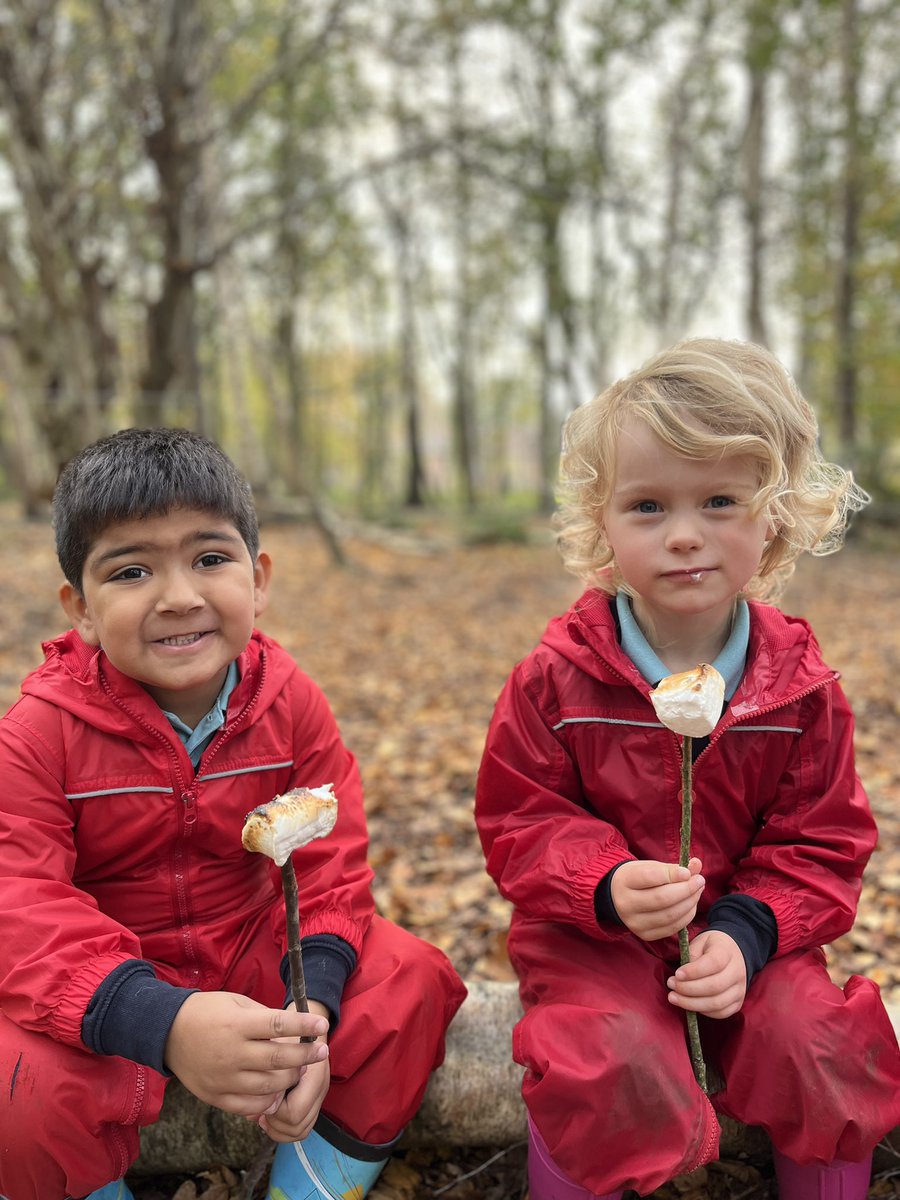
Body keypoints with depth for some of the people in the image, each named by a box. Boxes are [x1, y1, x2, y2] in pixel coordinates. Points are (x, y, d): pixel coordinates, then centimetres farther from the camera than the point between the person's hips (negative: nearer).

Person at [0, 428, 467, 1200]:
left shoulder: (291, 705, -7)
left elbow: (330, 864, -6)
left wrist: (312, 1006, -26)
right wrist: (162, 1023, -43)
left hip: (254, 950, 3)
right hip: (104, 988, -3)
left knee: (410, 983, -15)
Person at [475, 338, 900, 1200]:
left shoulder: (801, 689, -5)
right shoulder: (556, 679, -11)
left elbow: (821, 840, 1)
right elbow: (519, 822, -7)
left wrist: (747, 931, -17)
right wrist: (606, 888, -27)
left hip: (748, 935, 3)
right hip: (593, 936, -2)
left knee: (823, 1050, -17)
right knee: (611, 1065, -26)